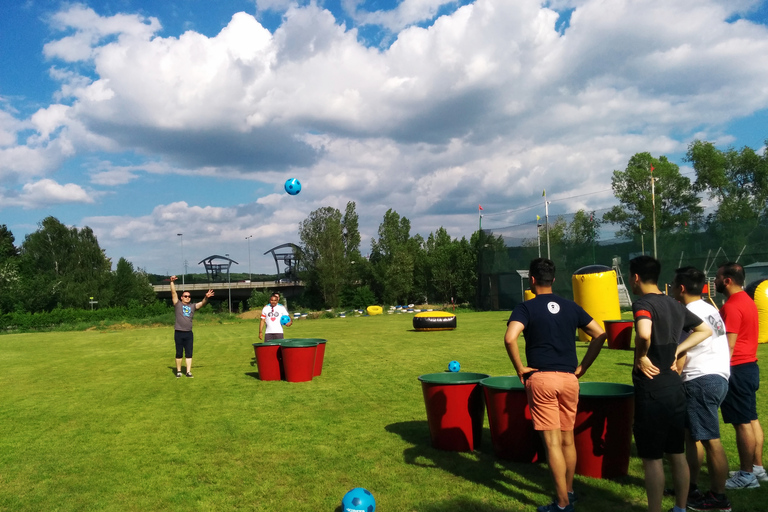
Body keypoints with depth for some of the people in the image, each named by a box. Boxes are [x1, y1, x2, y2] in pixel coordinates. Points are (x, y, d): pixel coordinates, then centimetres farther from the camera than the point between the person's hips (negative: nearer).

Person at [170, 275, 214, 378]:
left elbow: (202, 303, -1)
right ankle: (178, 371, 17)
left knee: (189, 353, 4)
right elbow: (173, 293, -4)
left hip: (189, 333, 3)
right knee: (179, 353, 5)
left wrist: (206, 298, -22)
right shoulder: (177, 304, 4)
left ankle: (188, 371, 8)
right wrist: (172, 282, -14)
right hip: (179, 333, -2)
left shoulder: (193, 306, 11)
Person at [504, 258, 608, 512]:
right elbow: (600, 334, 6)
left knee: (552, 442, 1)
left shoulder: (526, 307, -6)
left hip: (540, 379, -4)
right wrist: (582, 367, 8)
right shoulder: (571, 307, 7)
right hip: (569, 379, 4)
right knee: (567, 439, 17)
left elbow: (510, 338, -23)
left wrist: (520, 368, -10)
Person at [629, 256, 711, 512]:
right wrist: (676, 351, 12)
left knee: (651, 458, 1)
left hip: (652, 390, -8)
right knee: (677, 454, 17)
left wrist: (641, 357, -18)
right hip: (675, 387, 8)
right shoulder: (675, 305, 9)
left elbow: (644, 334, -36)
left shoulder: (643, 303, -16)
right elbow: (705, 330, 20)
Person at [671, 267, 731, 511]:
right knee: (692, 434, 17)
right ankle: (691, 487, 25)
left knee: (710, 440, -2)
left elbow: (680, 357, -17)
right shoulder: (710, 310, 15)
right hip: (718, 376, 10)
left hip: (701, 382, -10)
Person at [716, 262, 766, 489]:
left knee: (742, 423, -2)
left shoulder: (732, 306, -19)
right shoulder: (747, 301, 12)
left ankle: (746, 475, 6)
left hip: (737, 370, -10)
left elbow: (729, 345, -22)